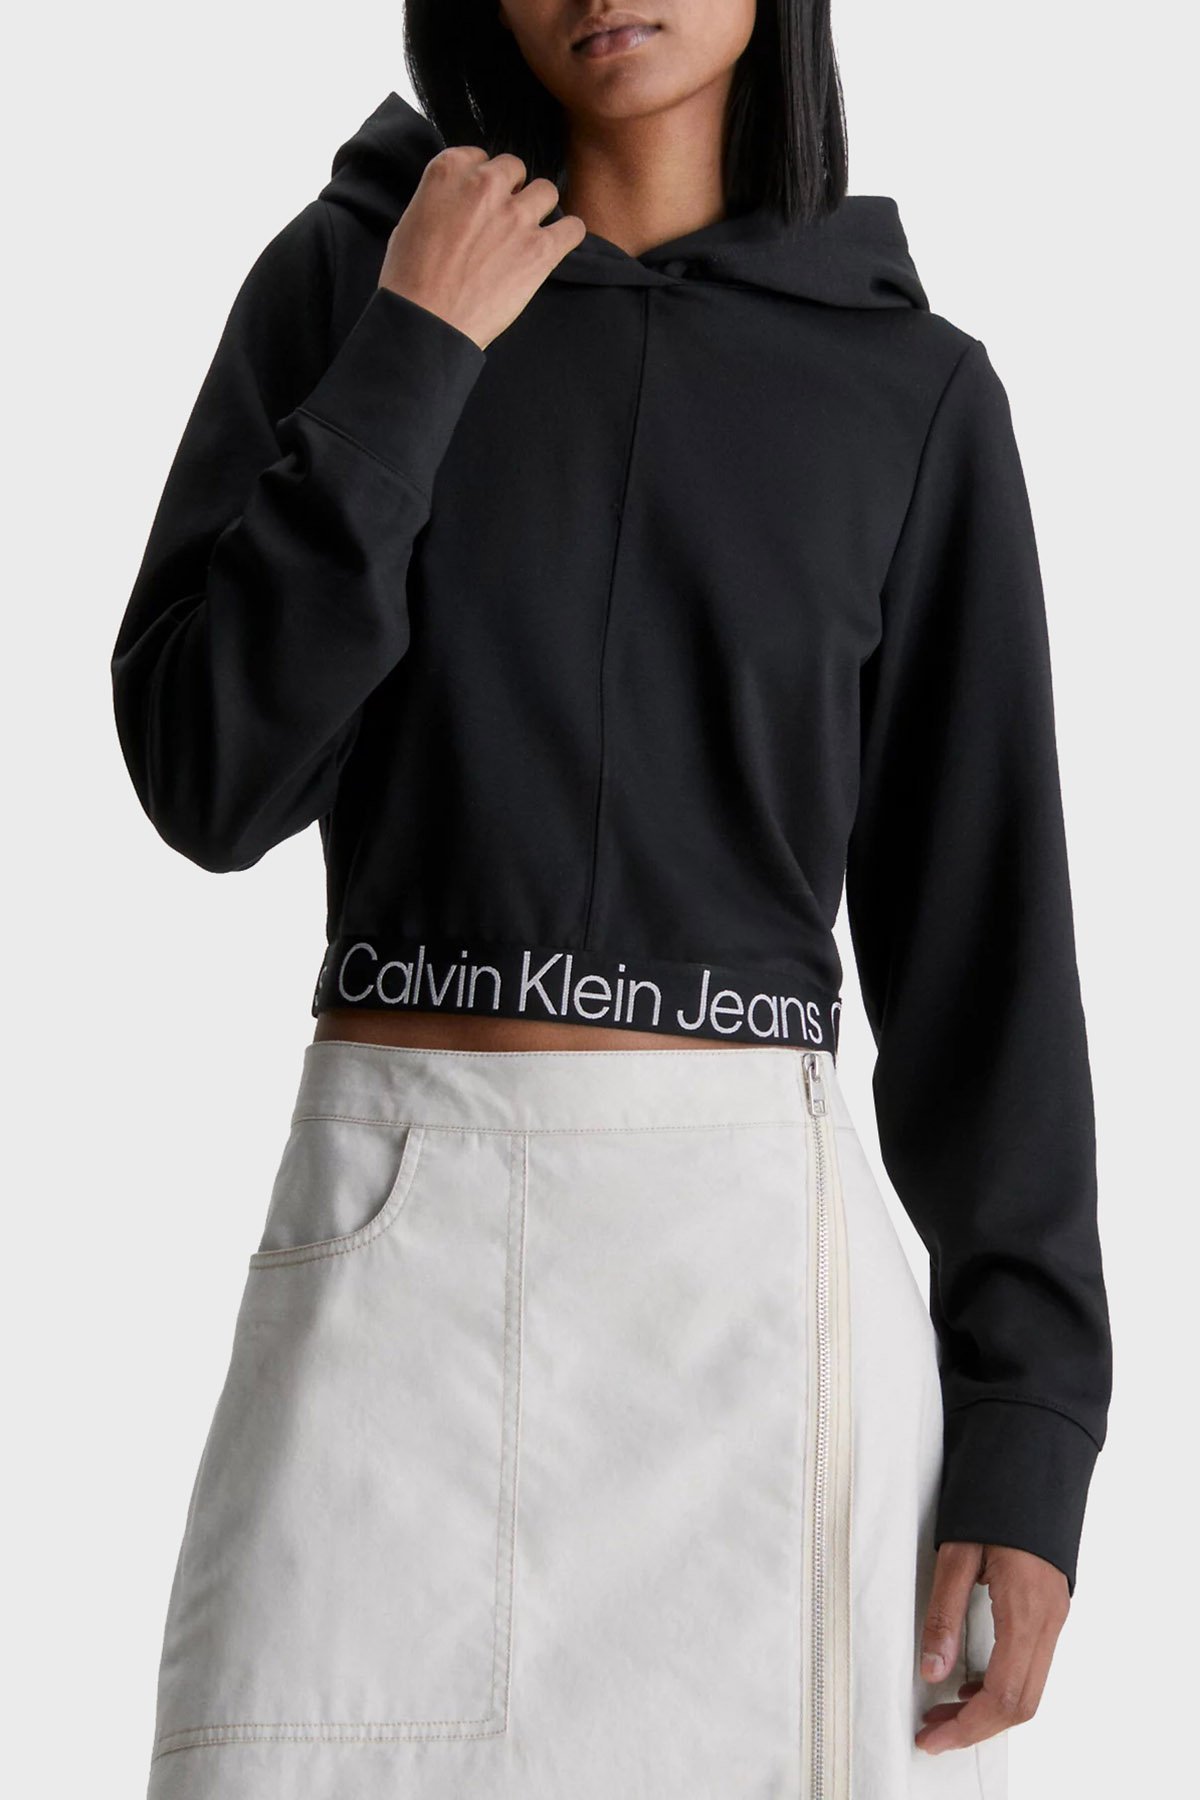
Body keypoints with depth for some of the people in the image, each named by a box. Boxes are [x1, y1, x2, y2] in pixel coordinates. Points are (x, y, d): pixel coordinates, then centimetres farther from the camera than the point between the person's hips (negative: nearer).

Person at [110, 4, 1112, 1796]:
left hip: (756, 1243, 1)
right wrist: (415, 356, -8)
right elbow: (209, 777, -3)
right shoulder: (345, 279, 6)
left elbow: (985, 925, 3)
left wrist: (1029, 1429, -3)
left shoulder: (914, 392, 6)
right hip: (397, 1237, 0)